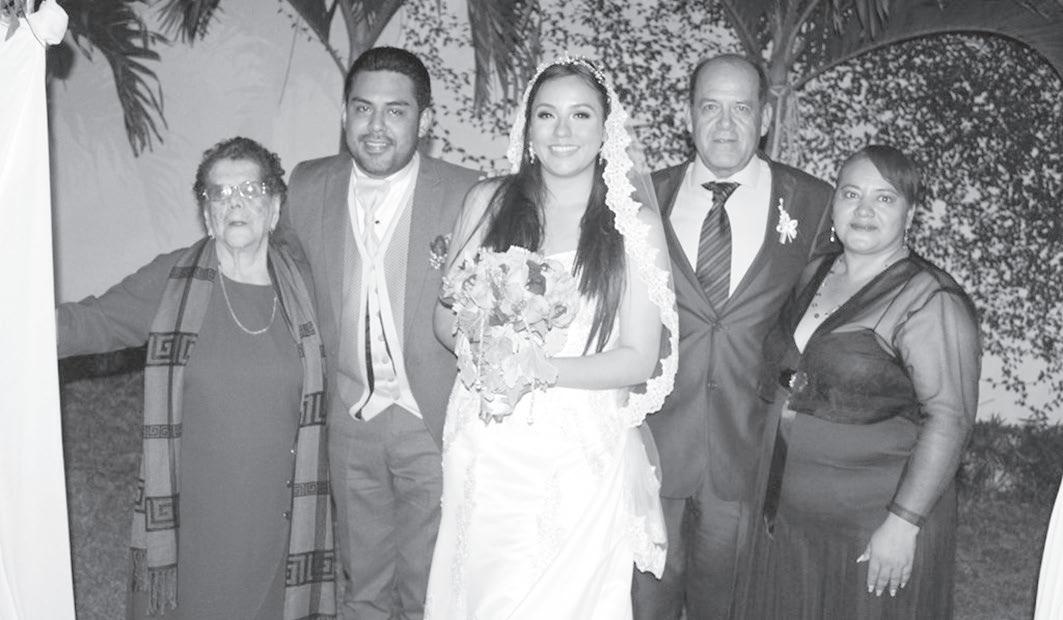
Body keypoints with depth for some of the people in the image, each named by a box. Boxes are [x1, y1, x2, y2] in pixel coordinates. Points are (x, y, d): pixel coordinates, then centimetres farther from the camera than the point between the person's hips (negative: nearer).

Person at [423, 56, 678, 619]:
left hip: (580, 459, -2)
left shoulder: (635, 226, -4)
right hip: (485, 449, 2)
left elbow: (640, 360, -5)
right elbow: (446, 316, 8)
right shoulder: (488, 201, 4)